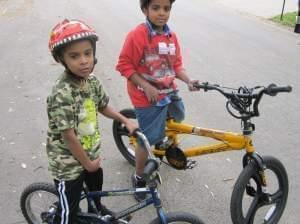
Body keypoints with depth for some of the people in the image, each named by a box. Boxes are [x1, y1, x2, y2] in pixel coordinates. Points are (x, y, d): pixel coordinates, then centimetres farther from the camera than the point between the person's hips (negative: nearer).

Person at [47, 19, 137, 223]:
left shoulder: (92, 81, -9)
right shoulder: (62, 94, -33)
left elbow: (103, 107, 11)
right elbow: (69, 137, -27)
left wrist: (126, 121, 10)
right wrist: (87, 163, -16)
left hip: (90, 153, 8)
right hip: (68, 163, -8)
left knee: (96, 185, 33)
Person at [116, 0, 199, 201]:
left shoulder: (172, 36, 0)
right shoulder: (137, 35, -19)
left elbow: (177, 65, 7)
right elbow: (124, 65, -16)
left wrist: (188, 80, -10)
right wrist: (146, 86, -21)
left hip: (168, 91, 6)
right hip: (146, 96, -6)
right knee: (147, 139, 1)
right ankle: (139, 179, 23)